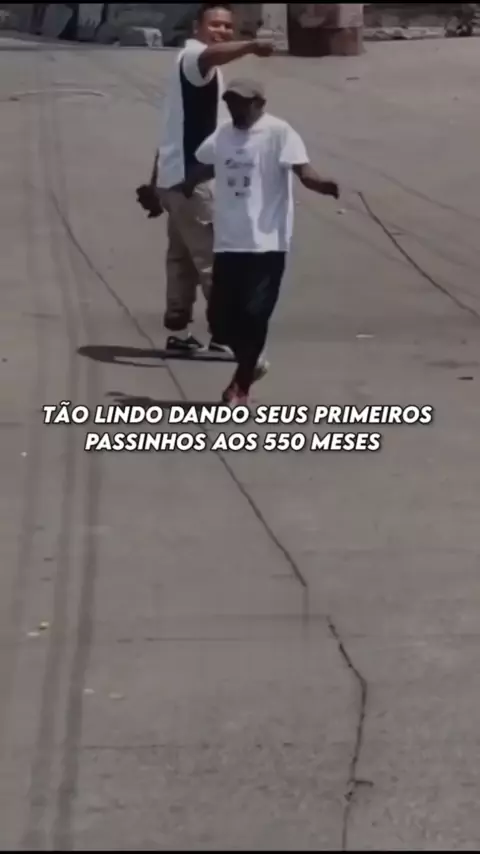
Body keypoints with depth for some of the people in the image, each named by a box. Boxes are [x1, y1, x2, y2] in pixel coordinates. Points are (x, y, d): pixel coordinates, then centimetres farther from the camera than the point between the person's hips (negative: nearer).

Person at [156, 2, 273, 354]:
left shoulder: (205, 69, 21)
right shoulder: (192, 57, -13)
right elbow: (214, 54, -39)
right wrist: (251, 46, -59)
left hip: (185, 175, 11)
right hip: (190, 177, -11)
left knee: (184, 257, 14)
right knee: (215, 257, -11)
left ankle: (178, 331, 20)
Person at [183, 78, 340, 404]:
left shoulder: (279, 132, -8)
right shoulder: (222, 135, 11)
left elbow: (303, 171, -20)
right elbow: (201, 170, 30)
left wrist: (324, 185, -43)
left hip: (267, 243, -6)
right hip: (229, 242, 6)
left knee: (253, 315, -8)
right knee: (220, 316, 5)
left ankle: (242, 385, 7)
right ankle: (250, 365, 31)